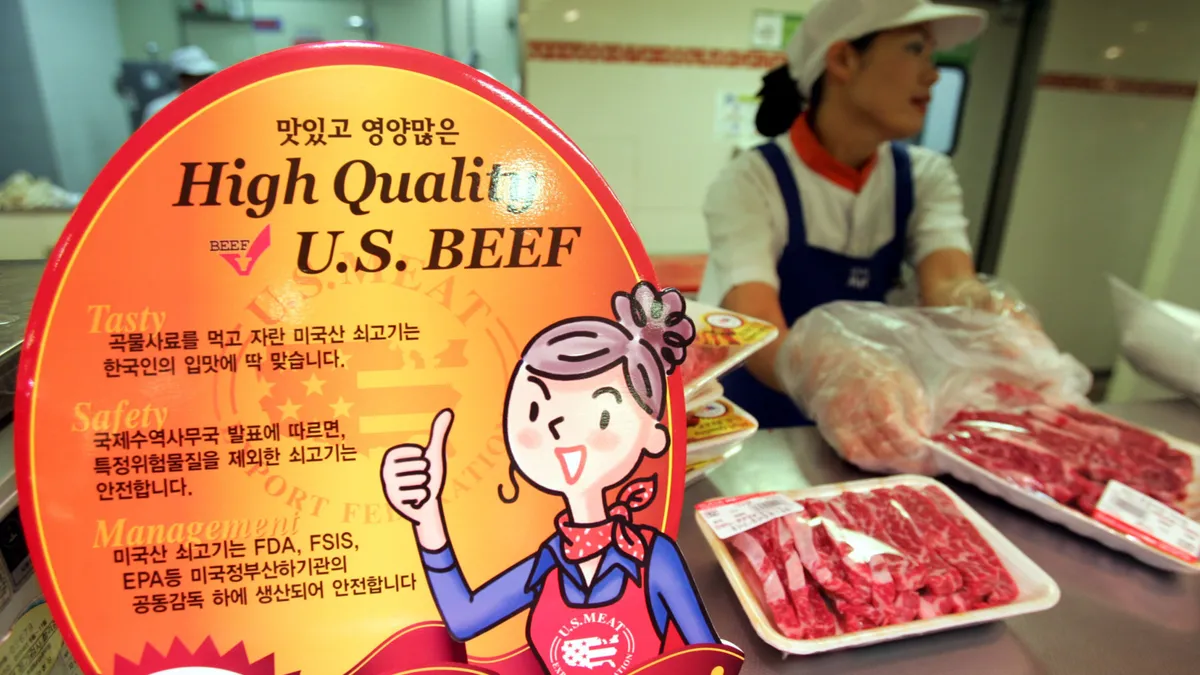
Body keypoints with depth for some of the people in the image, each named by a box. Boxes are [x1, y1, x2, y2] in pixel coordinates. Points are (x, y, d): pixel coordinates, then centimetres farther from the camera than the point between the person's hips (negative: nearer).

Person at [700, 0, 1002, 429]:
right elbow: (759, 338, -30)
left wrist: (968, 304, -41)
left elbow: (951, 285, -19)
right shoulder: (752, 181, -17)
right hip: (755, 432, -5)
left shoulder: (925, 178, -2)